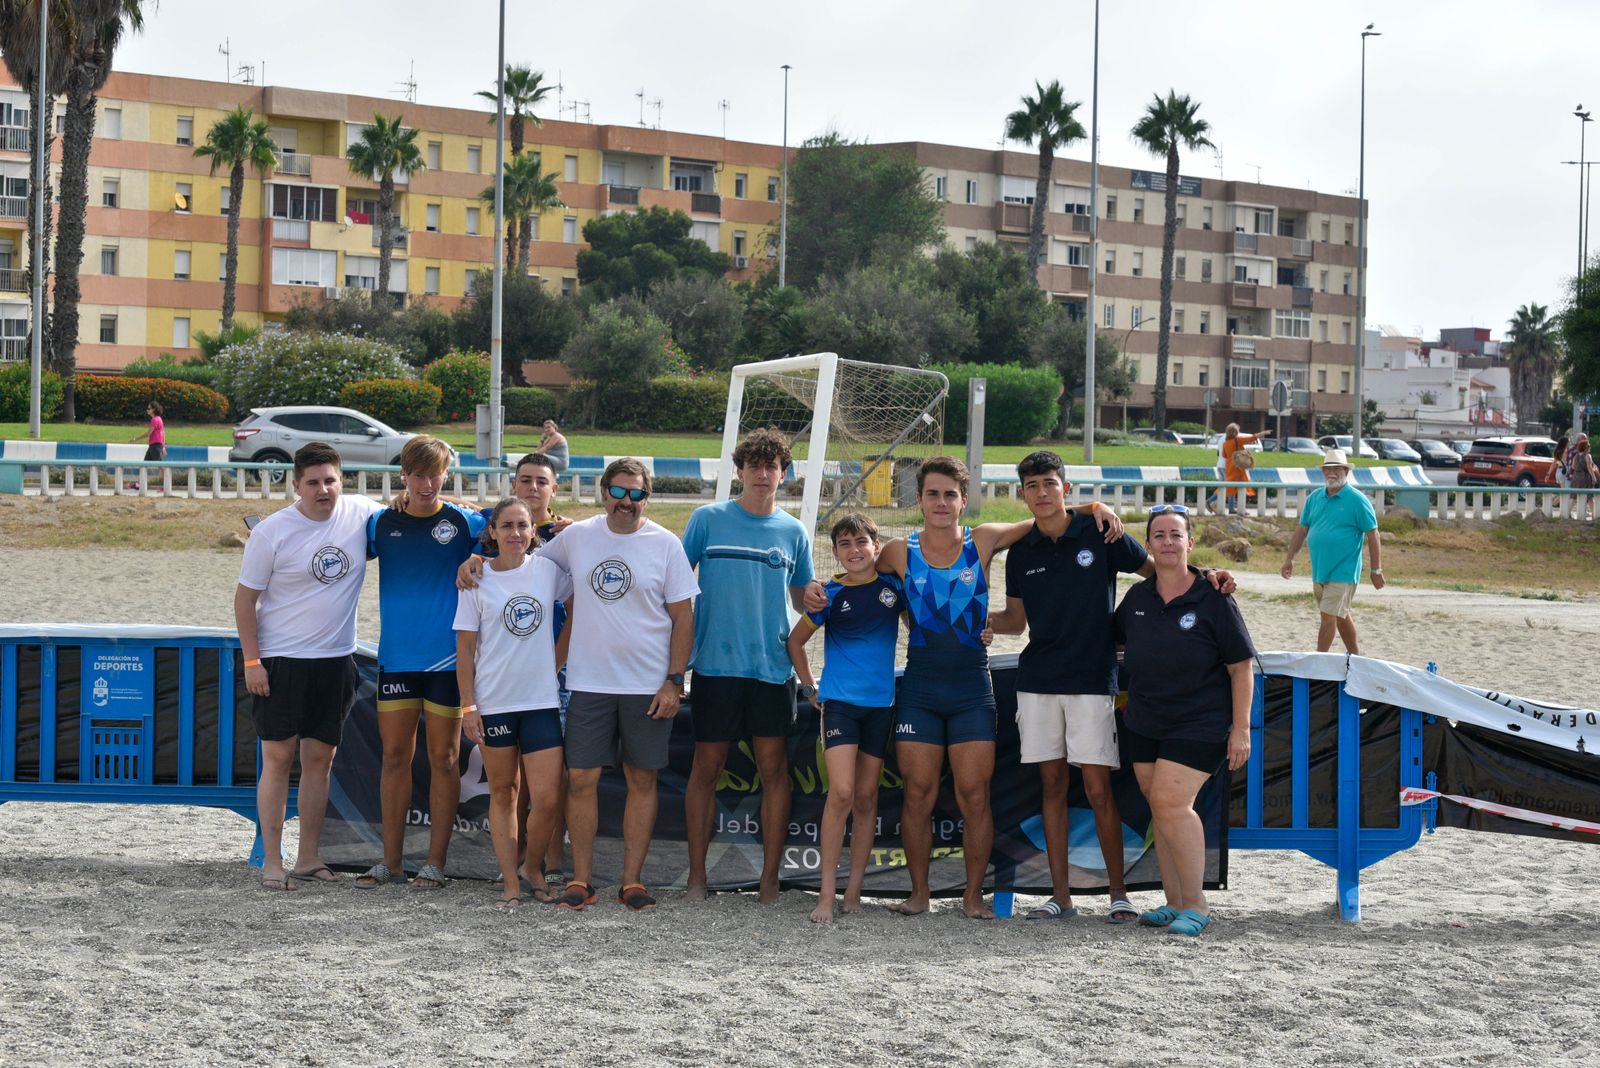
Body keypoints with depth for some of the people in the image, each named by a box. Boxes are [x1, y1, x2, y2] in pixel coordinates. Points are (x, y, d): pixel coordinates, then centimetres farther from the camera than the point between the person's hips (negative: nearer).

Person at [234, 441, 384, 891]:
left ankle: (309, 858, 16)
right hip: (281, 660, -4)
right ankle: (272, 863, 1)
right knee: (278, 757, -3)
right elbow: (245, 598, -4)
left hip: (336, 660, 4)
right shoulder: (272, 532, -9)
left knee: (319, 759, 8)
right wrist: (251, 661, -10)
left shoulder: (362, 515, -1)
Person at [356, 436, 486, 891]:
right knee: (395, 756, 6)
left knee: (444, 759, 2)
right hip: (395, 659, 3)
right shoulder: (381, 524, 6)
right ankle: (391, 861, 15)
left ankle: (436, 864, 9)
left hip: (447, 660, -3)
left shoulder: (465, 522, -2)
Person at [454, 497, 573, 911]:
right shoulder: (477, 579, -1)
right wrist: (468, 706, -5)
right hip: (493, 702, -1)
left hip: (541, 700, 1)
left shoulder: (549, 571, 2)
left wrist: (557, 657, 7)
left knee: (546, 798, -6)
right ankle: (511, 885, 12)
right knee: (502, 793, 7)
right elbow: (465, 648, 0)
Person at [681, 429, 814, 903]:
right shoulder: (708, 520, 2)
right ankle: (696, 877, 10)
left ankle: (770, 881, 7)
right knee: (706, 768, 2)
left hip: (772, 667, 2)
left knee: (773, 770, 0)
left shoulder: (793, 532, 9)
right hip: (715, 664, -2)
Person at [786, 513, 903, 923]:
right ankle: (826, 894, -12)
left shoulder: (893, 586, 2)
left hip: (881, 703, 3)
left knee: (866, 798, 6)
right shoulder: (830, 594, -2)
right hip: (839, 701, -3)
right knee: (841, 793, -15)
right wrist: (809, 687, 7)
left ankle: (854, 890, 12)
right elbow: (796, 641, 11)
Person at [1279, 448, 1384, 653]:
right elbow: (1302, 529, 14)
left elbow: (1372, 536, -8)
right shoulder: (1314, 497, 8)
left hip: (1343, 572, -6)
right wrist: (1289, 558, 9)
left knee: (1328, 617, -11)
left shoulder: (1357, 500, -9)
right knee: (1341, 616, 17)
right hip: (1319, 571, 6)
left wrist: (1376, 571, -10)